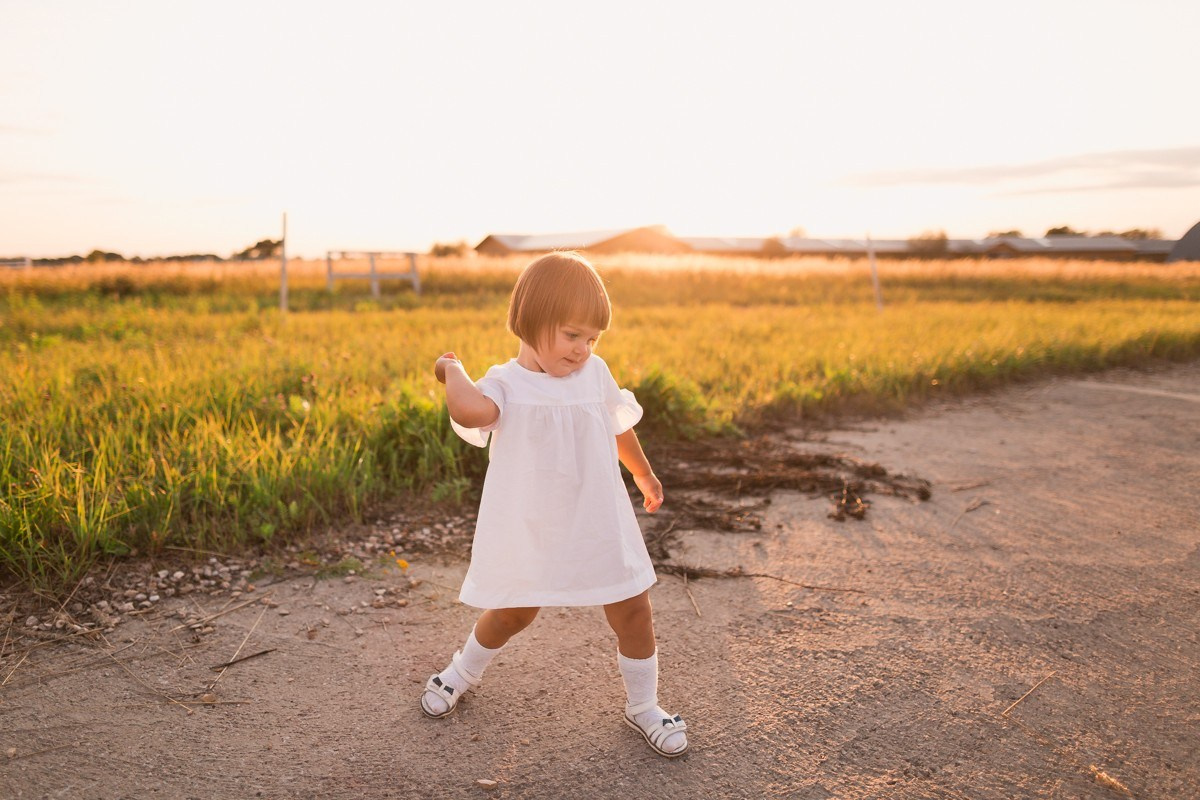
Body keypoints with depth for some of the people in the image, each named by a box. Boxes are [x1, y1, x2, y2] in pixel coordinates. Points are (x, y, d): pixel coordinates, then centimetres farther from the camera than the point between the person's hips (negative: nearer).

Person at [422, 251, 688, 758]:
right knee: (511, 612, 14)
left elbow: (618, 425, 18)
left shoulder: (595, 374, 1)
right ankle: (463, 673, 45)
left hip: (600, 526, 3)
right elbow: (470, 412, -36)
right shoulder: (506, 384, -12)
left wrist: (643, 473, 29)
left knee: (634, 611, 7)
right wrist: (454, 369, -19)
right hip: (529, 532, -3)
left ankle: (643, 708, 29)